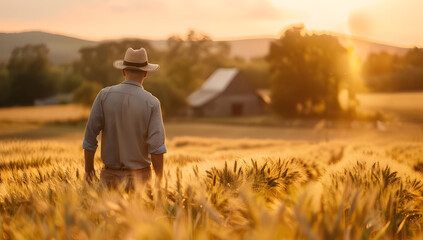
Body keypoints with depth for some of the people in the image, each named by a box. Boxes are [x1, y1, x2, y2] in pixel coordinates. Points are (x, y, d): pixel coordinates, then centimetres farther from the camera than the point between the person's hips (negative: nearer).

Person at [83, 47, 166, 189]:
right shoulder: (152, 102, -8)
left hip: (110, 174, 1)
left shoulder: (104, 95, -4)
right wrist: (159, 181, -8)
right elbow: (156, 146, -14)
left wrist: (88, 169, 5)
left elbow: (90, 134, -4)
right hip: (139, 176, -1)